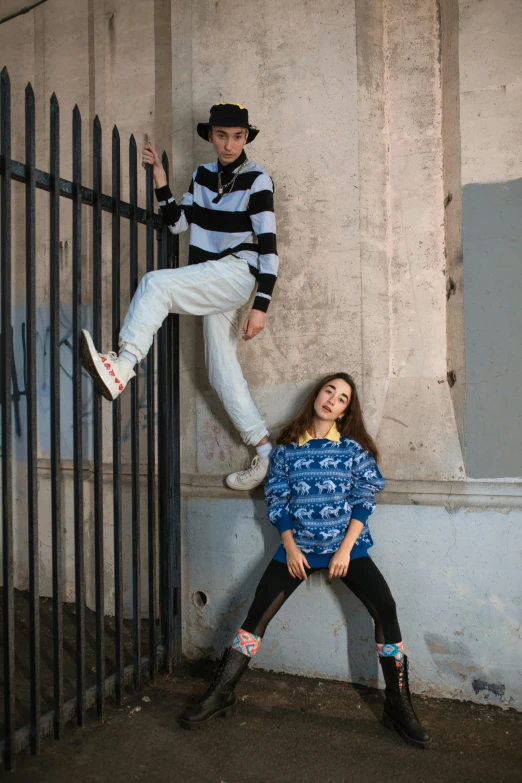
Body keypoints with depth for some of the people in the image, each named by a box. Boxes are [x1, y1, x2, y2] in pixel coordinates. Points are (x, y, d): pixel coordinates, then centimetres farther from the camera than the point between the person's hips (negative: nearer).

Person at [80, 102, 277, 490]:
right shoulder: (202, 175, 15)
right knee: (222, 371, 4)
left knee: (155, 283, -28)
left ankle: (122, 367, -37)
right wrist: (160, 178, 3)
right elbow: (178, 223, 16)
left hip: (237, 273, -7)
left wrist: (260, 307, -20)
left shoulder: (256, 180, -5)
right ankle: (266, 453, 10)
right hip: (209, 285, 7)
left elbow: (268, 245, -12)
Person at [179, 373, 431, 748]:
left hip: (346, 546, 0)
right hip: (298, 547, 1)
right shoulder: (288, 446, 2)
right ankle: (221, 693, 11)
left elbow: (364, 499, -3)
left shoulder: (353, 447, 0)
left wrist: (345, 549, -11)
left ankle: (399, 706, 0)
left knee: (385, 609, -16)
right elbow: (277, 499, 4)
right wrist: (290, 547, -5)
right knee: (257, 614, -6)